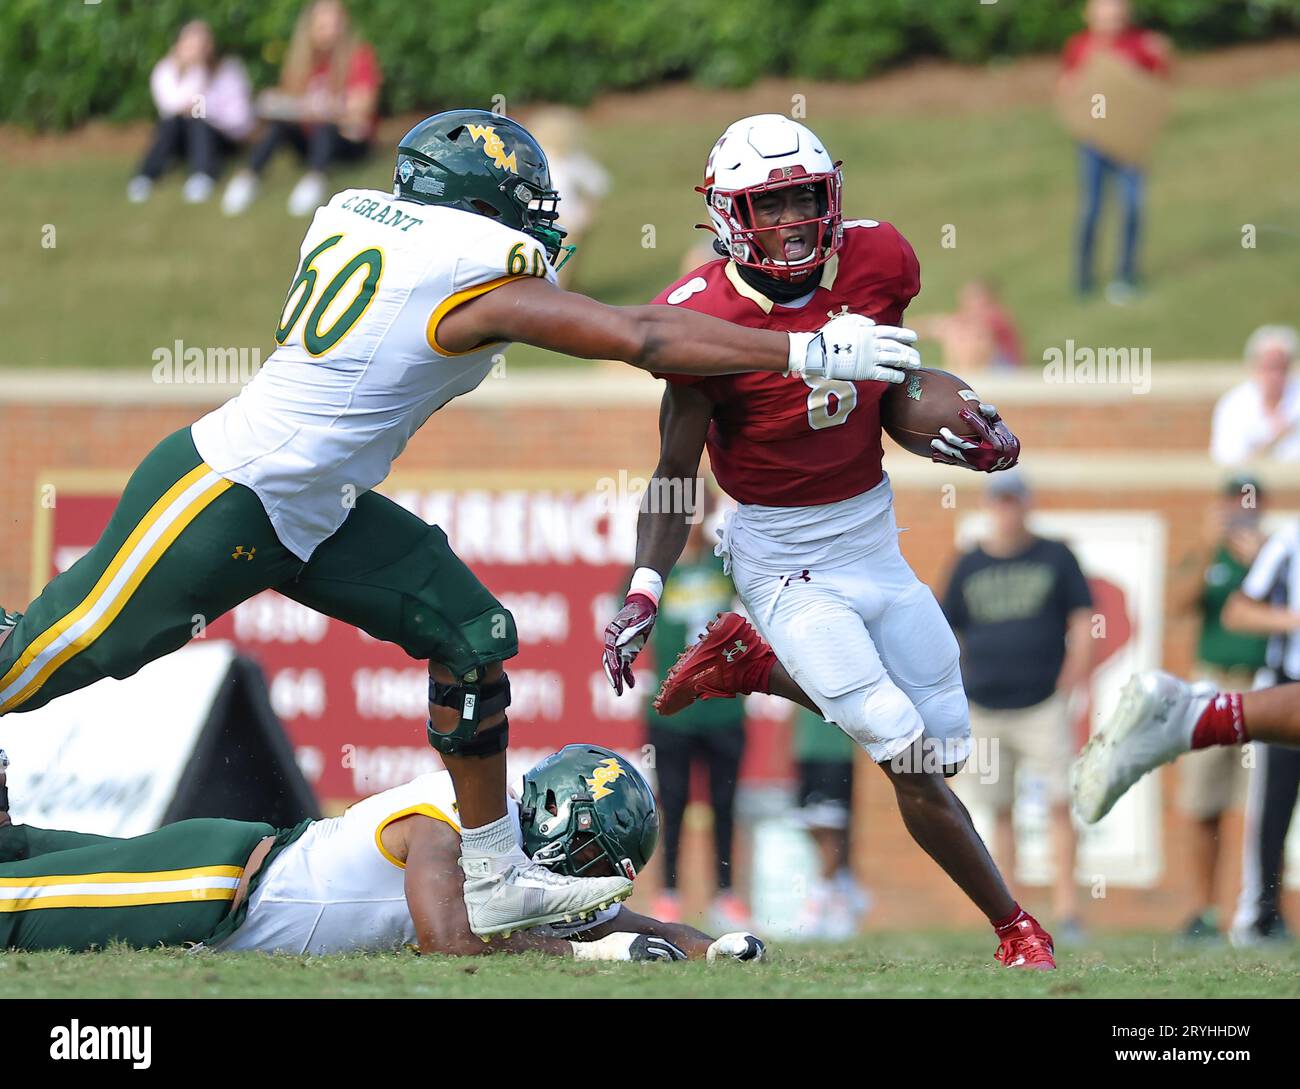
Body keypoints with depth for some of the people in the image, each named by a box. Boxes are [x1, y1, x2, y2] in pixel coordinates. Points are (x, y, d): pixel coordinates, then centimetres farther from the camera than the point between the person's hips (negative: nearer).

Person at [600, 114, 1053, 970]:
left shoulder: (877, 261, -6)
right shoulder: (709, 318, -18)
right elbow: (675, 477, -11)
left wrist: (978, 426, -2)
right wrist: (643, 594, -22)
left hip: (873, 535, 6)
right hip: (783, 559, -6)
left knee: (943, 747, 10)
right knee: (910, 758, -13)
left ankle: (752, 663, 26)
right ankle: (1016, 930, 5)